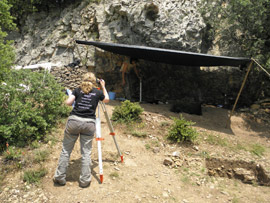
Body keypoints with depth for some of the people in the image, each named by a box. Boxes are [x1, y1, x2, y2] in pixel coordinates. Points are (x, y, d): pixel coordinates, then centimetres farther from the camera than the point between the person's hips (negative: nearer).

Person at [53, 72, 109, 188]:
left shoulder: (77, 90, 11)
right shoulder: (97, 92, 11)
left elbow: (68, 103, 4)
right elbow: (107, 100, 28)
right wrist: (103, 87, 35)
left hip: (74, 121, 1)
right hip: (89, 123, 0)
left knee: (66, 150, 11)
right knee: (86, 152, 6)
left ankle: (60, 177, 18)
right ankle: (85, 180, 11)